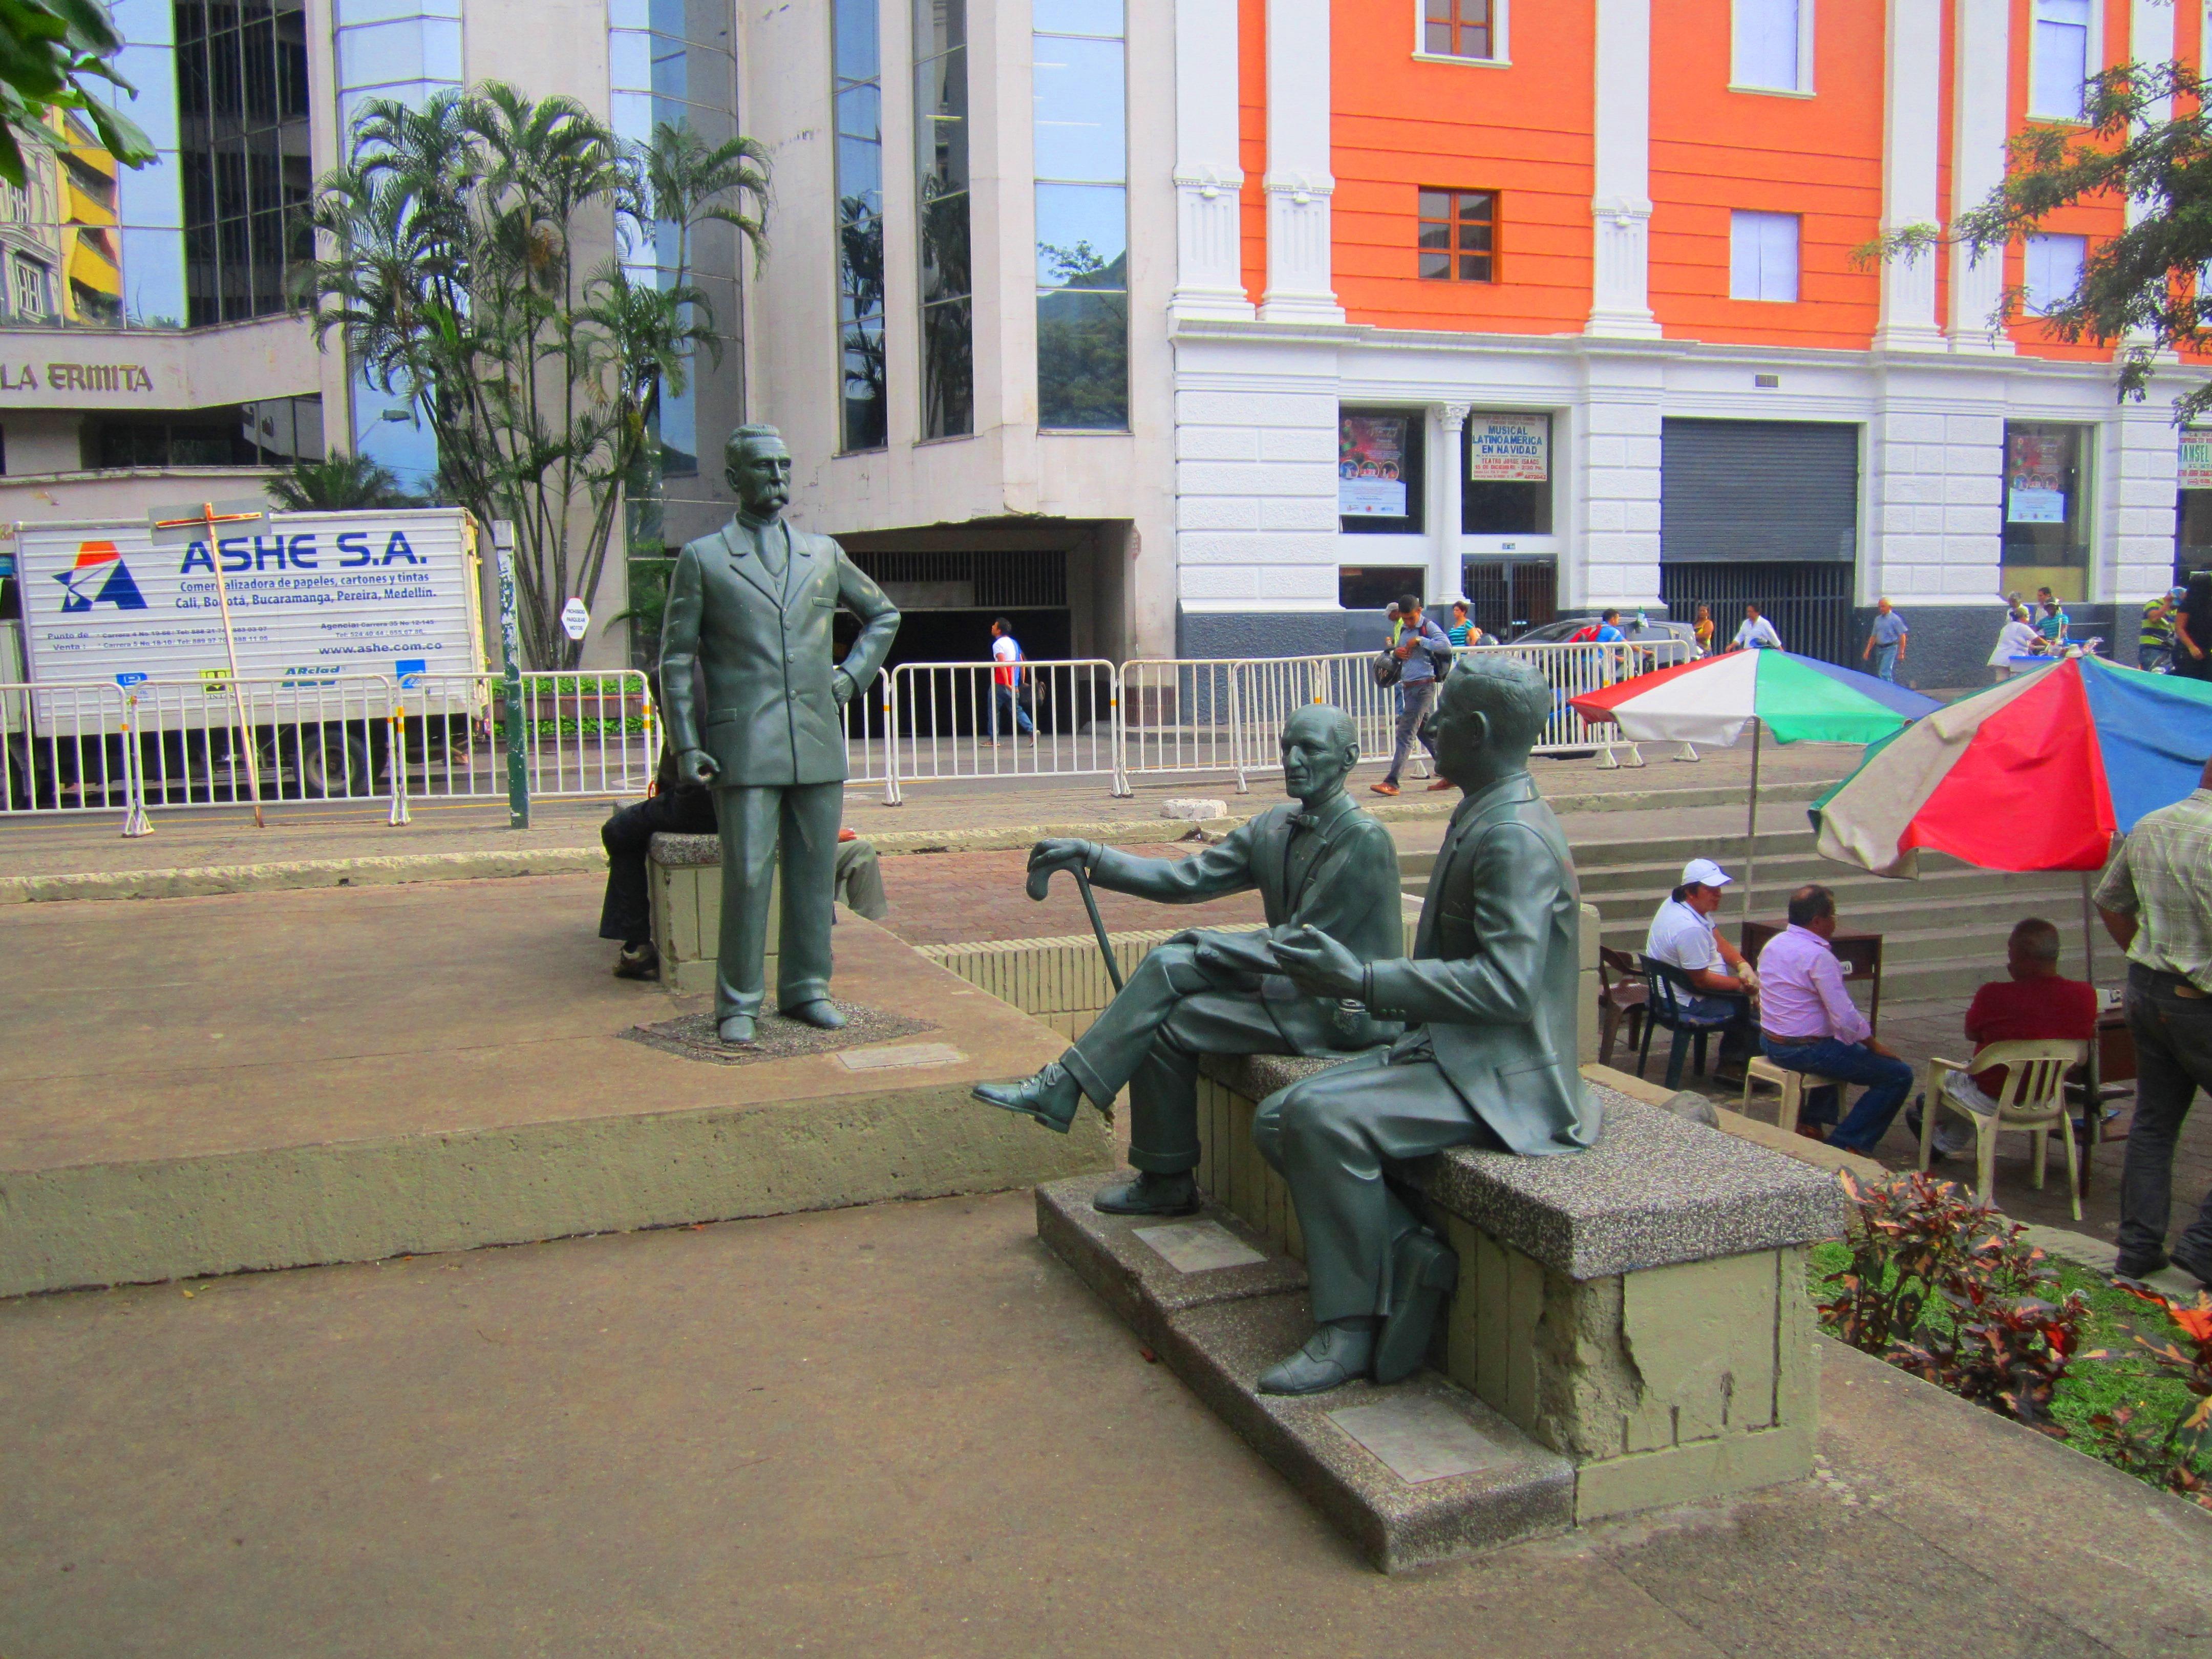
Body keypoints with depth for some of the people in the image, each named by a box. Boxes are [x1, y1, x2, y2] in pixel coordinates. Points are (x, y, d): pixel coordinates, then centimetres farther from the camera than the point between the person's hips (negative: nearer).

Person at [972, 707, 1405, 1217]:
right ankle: (1062, 1085, -6)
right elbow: (1187, 879, 6)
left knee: (1167, 1024, -15)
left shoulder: (1364, 840, -17)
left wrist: (1201, 944, -13)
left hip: (1342, 1010, -8)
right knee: (1171, 964, -8)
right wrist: (1088, 856, -1)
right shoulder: (1273, 827, 8)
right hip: (1295, 980, 8)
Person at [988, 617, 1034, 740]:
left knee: (994, 710, 4)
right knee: (1016, 710, 10)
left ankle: (994, 739, 6)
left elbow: (1002, 664, -20)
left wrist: (1007, 683, -25)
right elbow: (1022, 663, 14)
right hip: (1014, 685, 7)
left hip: (1000, 684, -7)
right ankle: (1032, 731, -7)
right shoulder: (1014, 642, 15)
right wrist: (1022, 682, 17)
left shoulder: (998, 644, -9)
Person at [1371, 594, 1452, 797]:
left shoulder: (1428, 627, -8)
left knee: (1406, 734, -12)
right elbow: (1397, 650, 27)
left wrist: (1420, 641, -22)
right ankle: (1450, 774, 22)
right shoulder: (1403, 630, 17)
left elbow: (1446, 646, -21)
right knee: (1426, 733, 14)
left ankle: (1392, 782, -14)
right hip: (1408, 687, 9)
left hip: (1424, 686, -9)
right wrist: (1397, 652, 4)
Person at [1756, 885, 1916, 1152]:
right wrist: (1876, 1047, -6)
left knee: (1842, 1050, 38)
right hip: (1806, 1051, -9)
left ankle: (1811, 1121, 30)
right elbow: (1846, 1018, -22)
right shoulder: (1818, 956, -22)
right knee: (1899, 1075, -2)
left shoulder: (1774, 944, 6)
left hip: (1771, 1044, 10)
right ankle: (1845, 1145, 0)